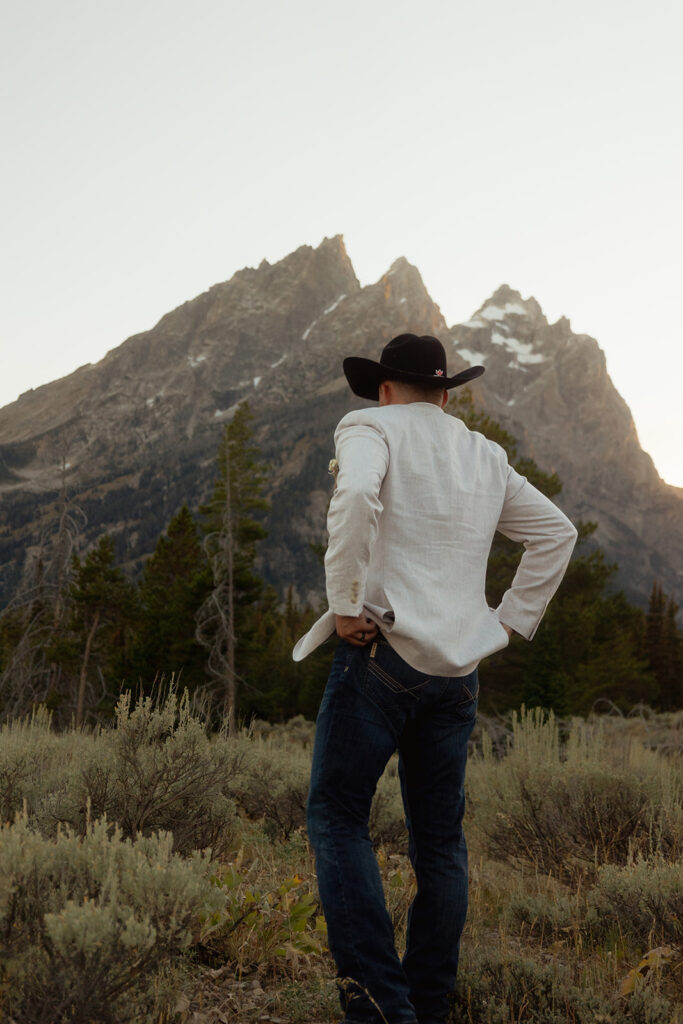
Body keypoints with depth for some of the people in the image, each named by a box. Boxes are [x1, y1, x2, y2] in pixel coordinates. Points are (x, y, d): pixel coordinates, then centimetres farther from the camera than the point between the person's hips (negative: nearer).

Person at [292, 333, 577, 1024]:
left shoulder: (372, 428, 1)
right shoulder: (485, 457, 19)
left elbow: (356, 496, -21)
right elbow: (556, 532, 21)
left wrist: (346, 602, -15)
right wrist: (508, 623, 17)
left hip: (384, 650, -6)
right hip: (459, 668, 6)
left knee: (336, 817, 1)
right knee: (440, 840, 11)